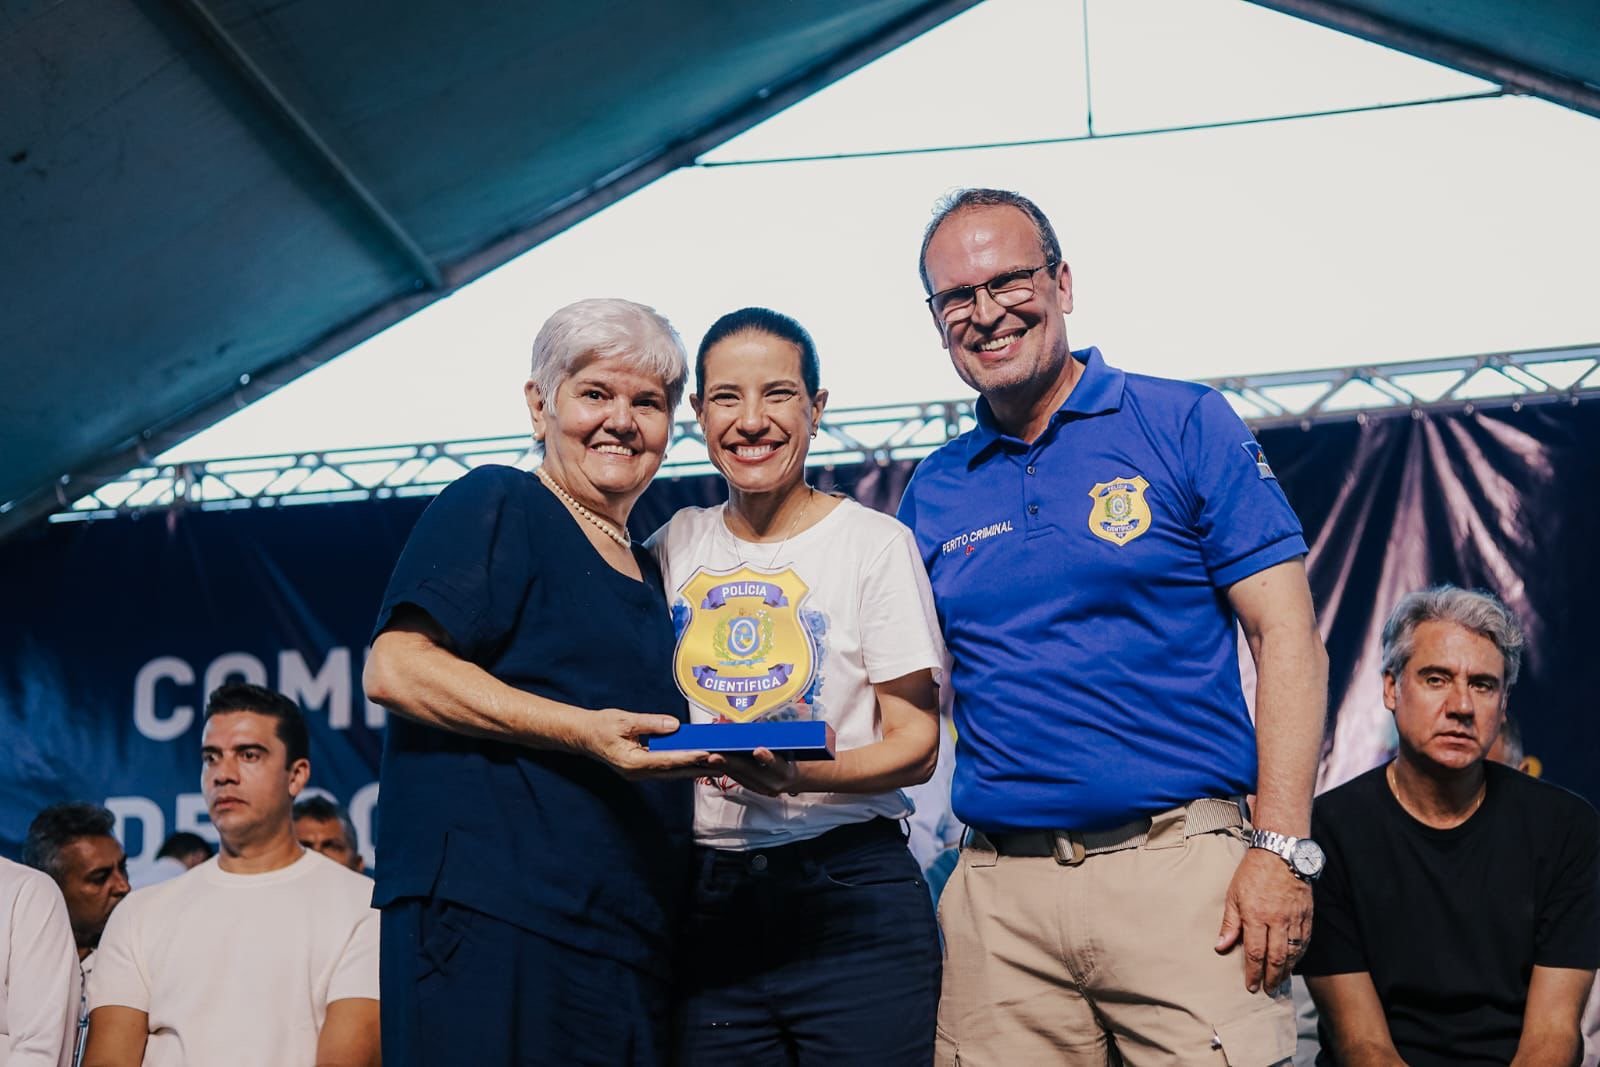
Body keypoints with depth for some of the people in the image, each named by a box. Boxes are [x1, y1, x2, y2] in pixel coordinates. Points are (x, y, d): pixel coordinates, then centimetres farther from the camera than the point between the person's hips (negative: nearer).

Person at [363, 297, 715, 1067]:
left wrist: (719, 754, 12)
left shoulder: (648, 574, 24)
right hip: (490, 923, -8)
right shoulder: (498, 506, 0)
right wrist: (581, 731, -19)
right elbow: (394, 669, -13)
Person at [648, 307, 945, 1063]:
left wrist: (802, 774, -22)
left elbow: (915, 743, -5)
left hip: (850, 894, -3)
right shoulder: (672, 549, 9)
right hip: (707, 897, 3)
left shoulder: (875, 542, -2)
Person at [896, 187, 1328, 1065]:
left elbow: (1286, 636, -3)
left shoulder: (1185, 426, 2)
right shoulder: (933, 493, 12)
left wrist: (1281, 846, -11)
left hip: (1179, 861, -3)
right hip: (999, 888, 3)